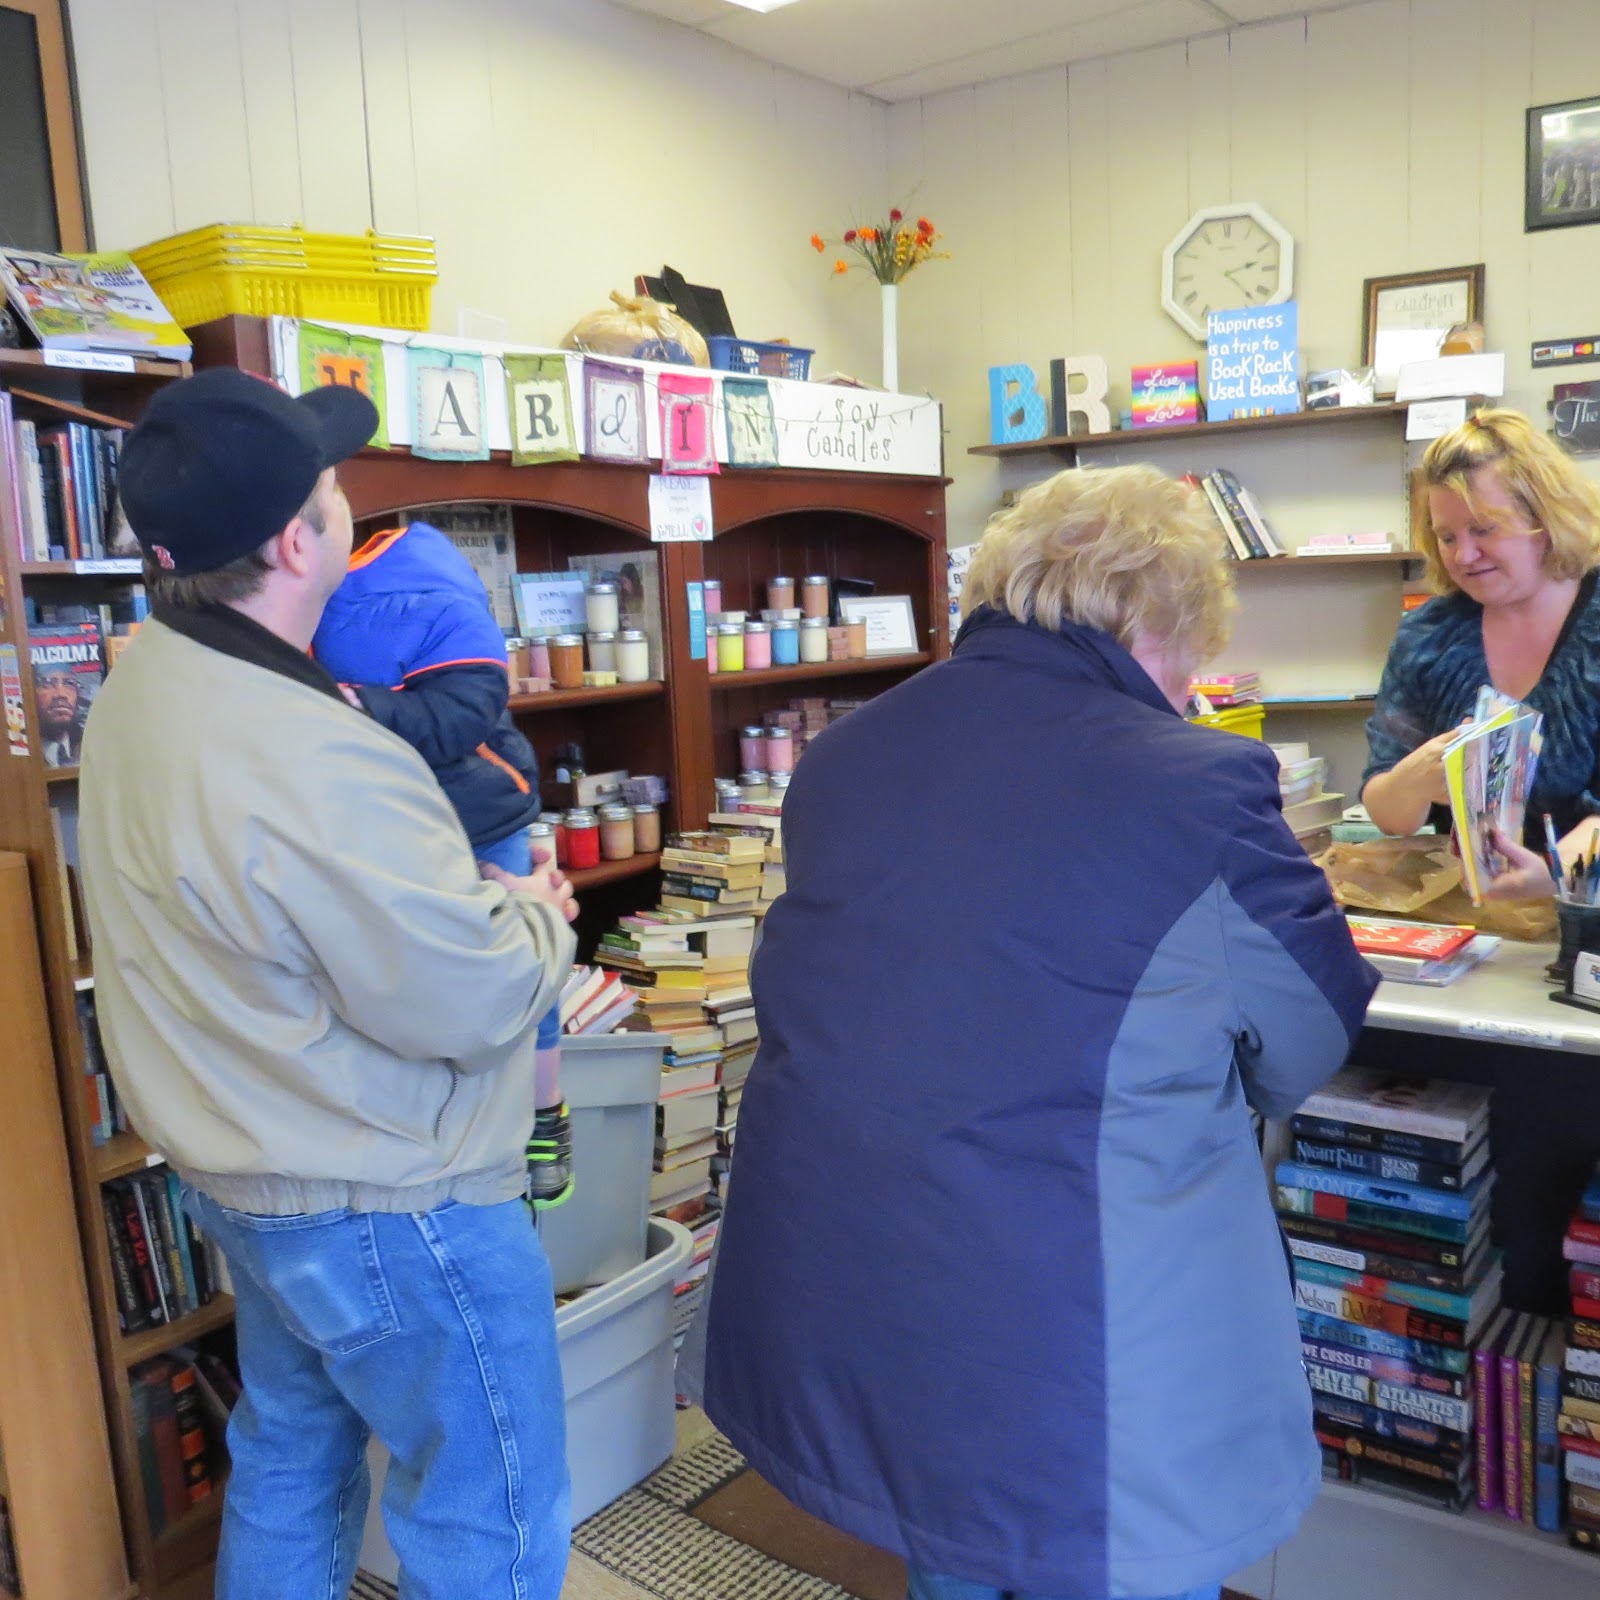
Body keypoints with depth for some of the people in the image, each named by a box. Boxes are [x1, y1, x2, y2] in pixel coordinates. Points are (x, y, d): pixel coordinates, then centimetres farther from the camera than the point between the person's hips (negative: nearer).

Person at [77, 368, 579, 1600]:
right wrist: (541, 914, -7)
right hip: (388, 1205, -9)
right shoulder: (316, 765, -33)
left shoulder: (145, 681, -1)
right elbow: (466, 1001, -26)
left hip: (248, 1173, 10)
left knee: (289, 1454, 28)